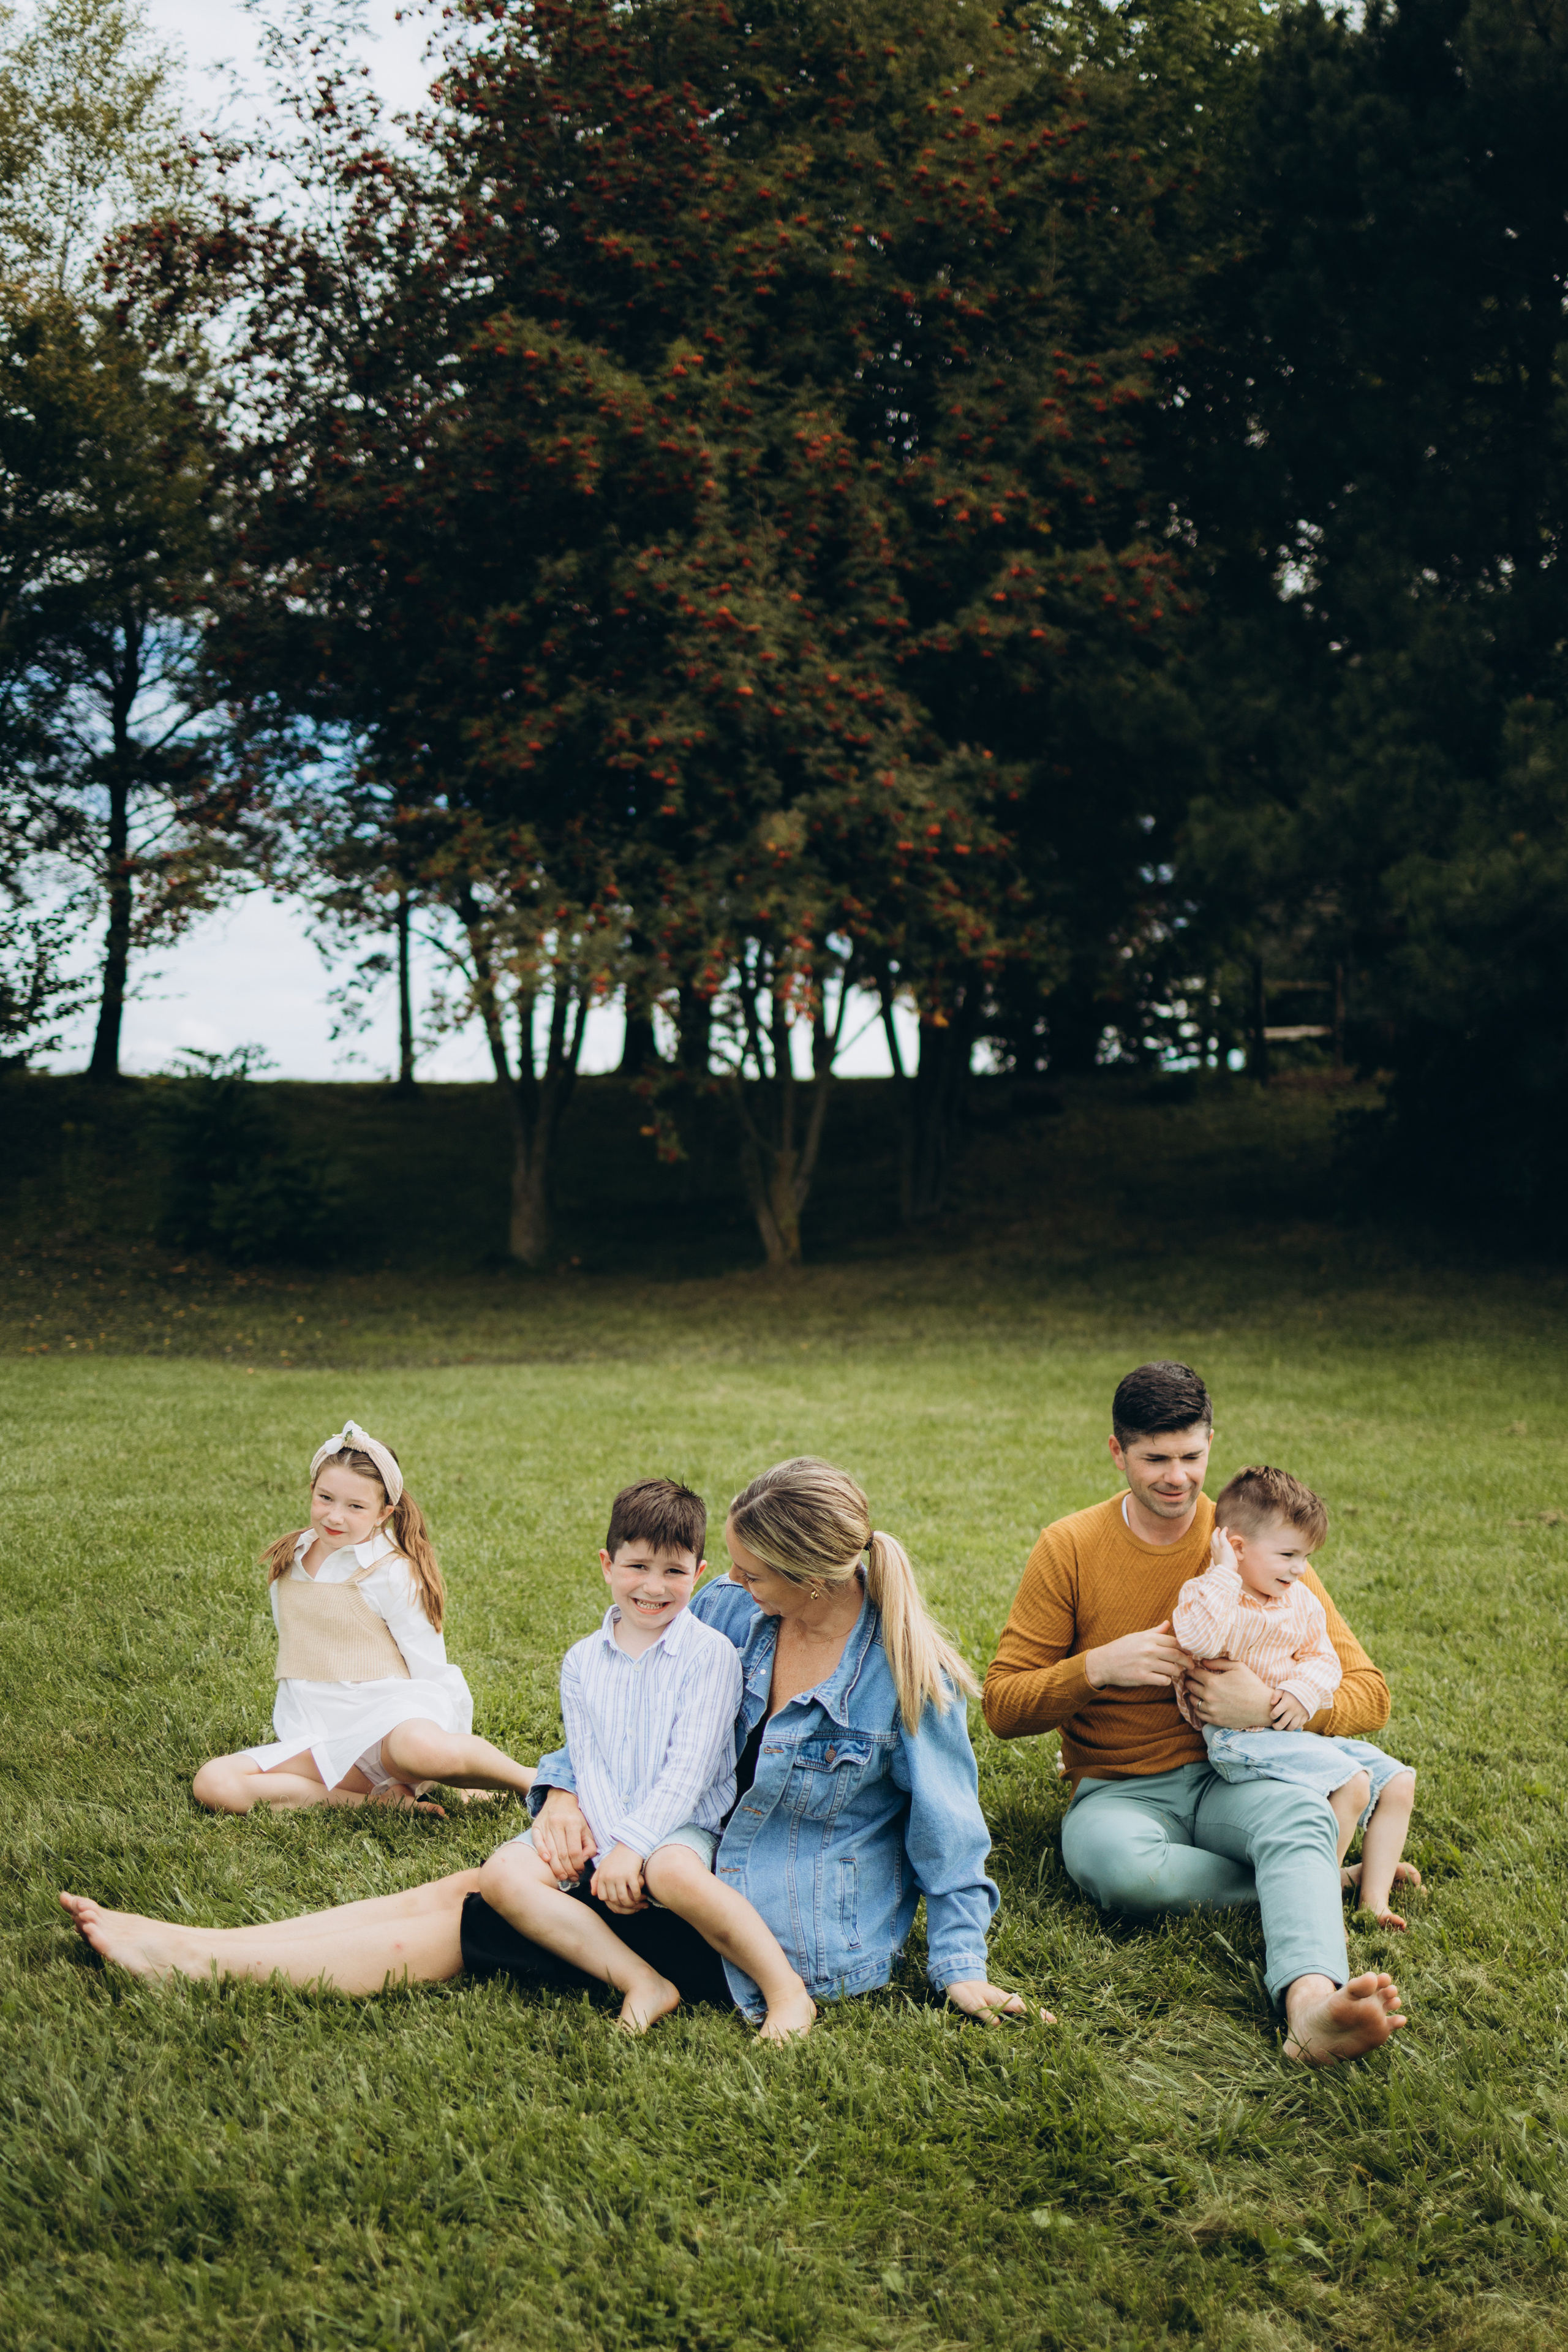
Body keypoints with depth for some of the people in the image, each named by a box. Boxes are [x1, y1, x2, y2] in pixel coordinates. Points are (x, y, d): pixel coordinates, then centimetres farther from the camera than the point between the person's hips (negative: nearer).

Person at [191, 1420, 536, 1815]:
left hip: (387, 1722, -6)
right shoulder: (286, 1565, 13)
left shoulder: (391, 1573, -4)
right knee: (213, 1784, -21)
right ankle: (373, 1803, -20)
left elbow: (432, 1673, -3)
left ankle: (528, 1779, -11)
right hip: (317, 1741, 6)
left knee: (420, 1749, -43)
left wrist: (464, 1771, -4)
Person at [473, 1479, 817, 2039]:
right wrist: (609, 1847, -15)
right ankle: (641, 1983, -21)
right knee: (502, 1875, -19)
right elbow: (588, 1764, 1)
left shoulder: (710, 1655, -4)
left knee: (673, 1871, -39)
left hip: (682, 1824, -5)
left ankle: (787, 1992, -24)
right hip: (603, 1827, 5)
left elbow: (689, 1770, -11)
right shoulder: (581, 1661, 9)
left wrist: (633, 1847, -22)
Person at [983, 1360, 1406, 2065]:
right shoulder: (1070, 1548, 0)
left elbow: (1367, 1693, 0)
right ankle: (1310, 1885, -17)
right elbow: (1002, 1706, 0)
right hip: (1117, 1792, 0)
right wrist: (1098, 1667, -18)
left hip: (1230, 1776, 0)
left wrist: (1271, 1705, -20)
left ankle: (1311, 2005, -59)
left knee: (1300, 1815, -36)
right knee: (1120, 1865, -37)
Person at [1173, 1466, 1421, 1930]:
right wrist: (1225, 1574, -27)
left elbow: (1324, 1658, 9)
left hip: (1302, 1729, 9)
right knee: (1351, 1783, -25)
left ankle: (1374, 1895, 6)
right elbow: (1198, 1638, -34)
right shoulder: (1206, 1594, -12)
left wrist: (1304, 1691, -13)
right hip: (1240, 1737, -8)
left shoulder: (1301, 1601, 11)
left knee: (1398, 1782, 4)